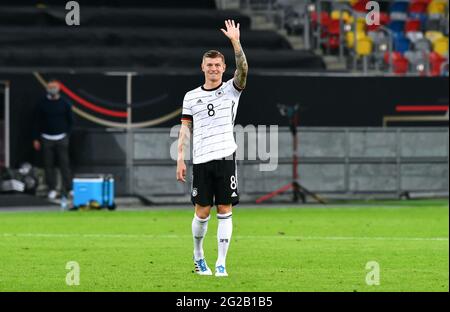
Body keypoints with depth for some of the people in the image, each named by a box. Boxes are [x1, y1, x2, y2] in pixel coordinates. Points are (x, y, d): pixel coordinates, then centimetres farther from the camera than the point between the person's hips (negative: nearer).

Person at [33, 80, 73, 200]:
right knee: (48, 164, 1)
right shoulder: (42, 104, 3)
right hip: (46, 139, 1)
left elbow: (70, 120, 9)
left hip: (61, 138, -1)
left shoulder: (64, 103, 3)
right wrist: (36, 139, 3)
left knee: (65, 164, -4)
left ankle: (68, 189, -1)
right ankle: (52, 189, 6)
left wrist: (67, 134, 0)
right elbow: (37, 122, 6)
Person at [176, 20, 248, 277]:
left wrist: (236, 42, -26)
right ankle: (198, 255, 24)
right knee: (202, 212, 2)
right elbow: (185, 128, 11)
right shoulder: (191, 97, 10)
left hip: (225, 158, -1)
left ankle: (221, 263, 0)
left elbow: (243, 70, -14)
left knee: (224, 211, -3)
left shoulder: (231, 90, 5)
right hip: (201, 160, 1)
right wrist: (181, 159, 3)